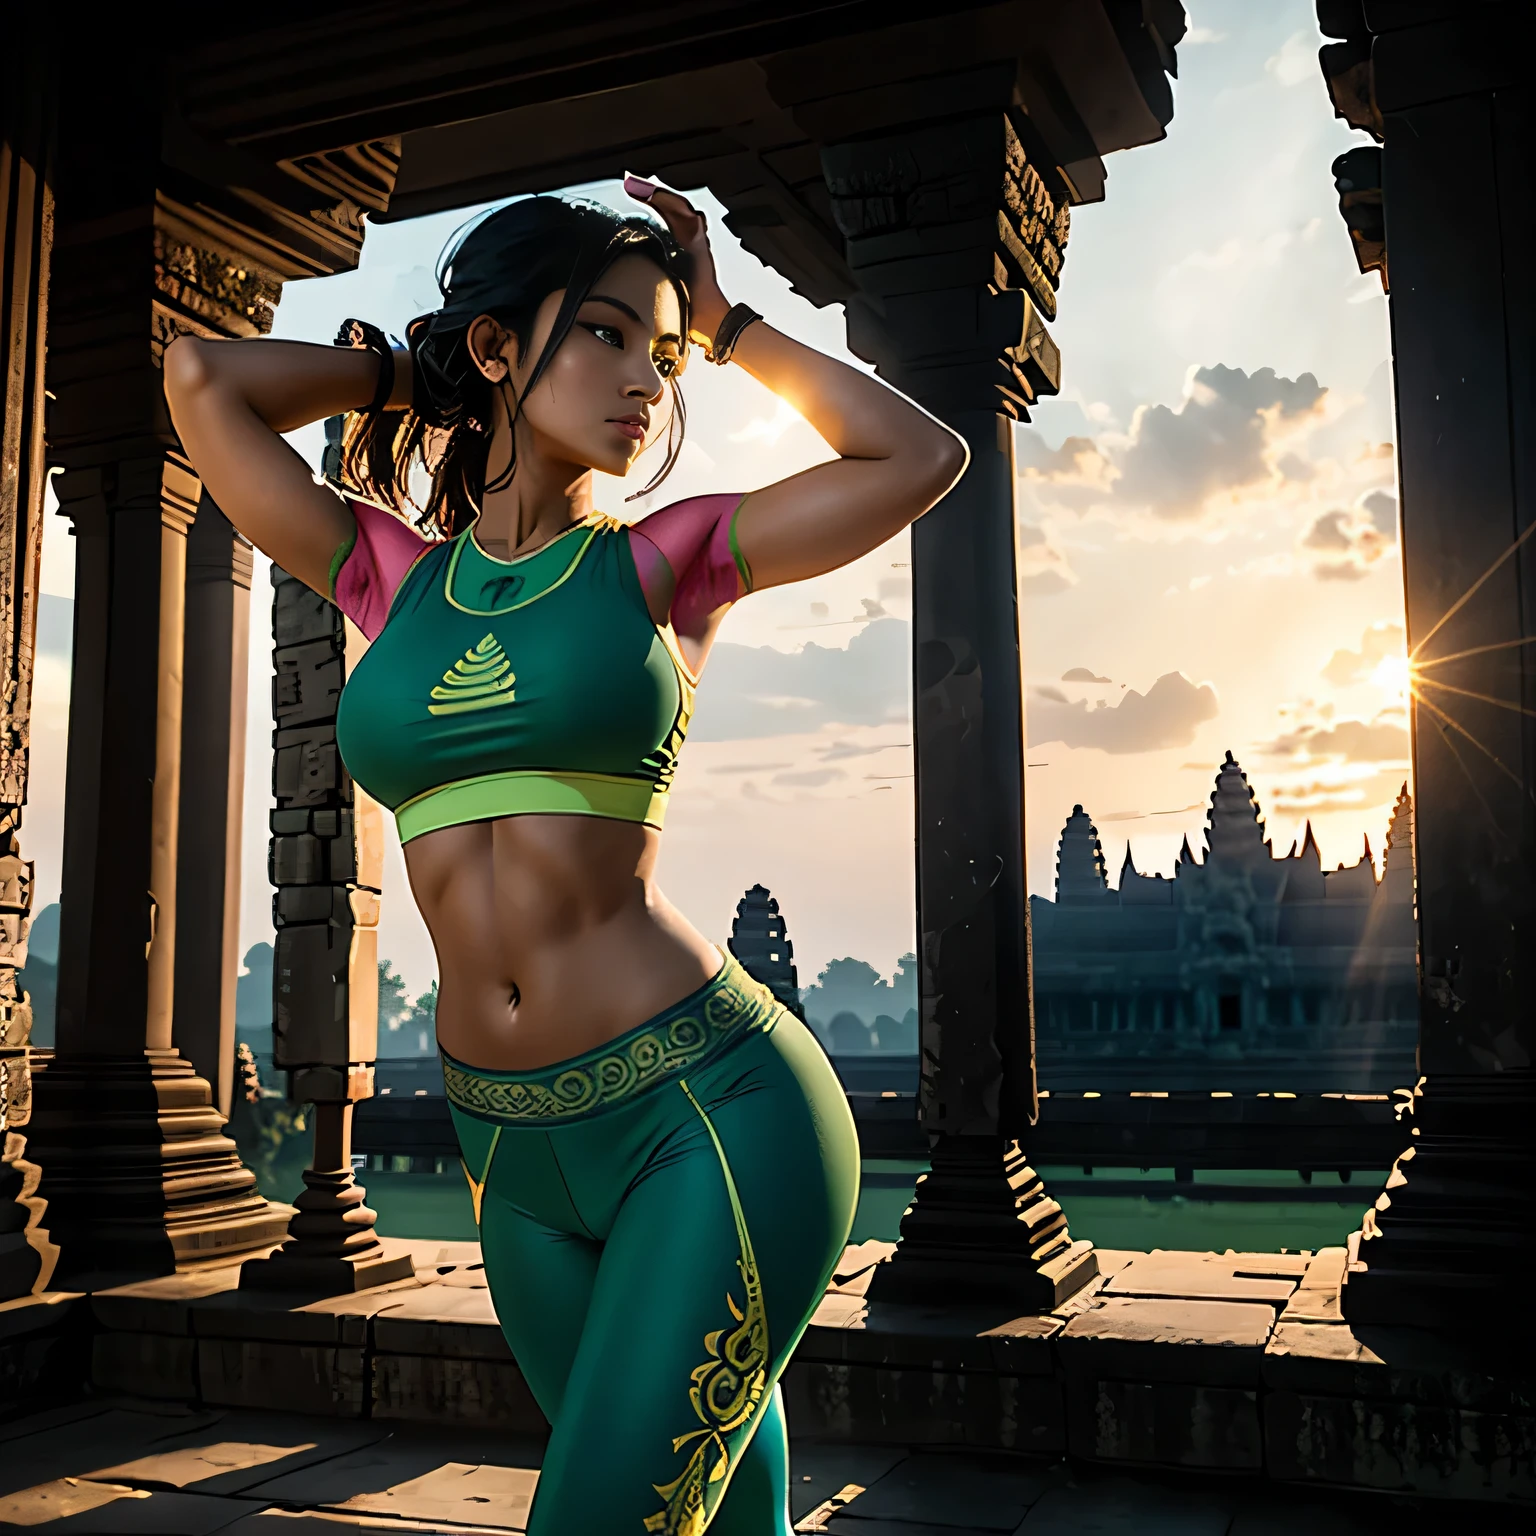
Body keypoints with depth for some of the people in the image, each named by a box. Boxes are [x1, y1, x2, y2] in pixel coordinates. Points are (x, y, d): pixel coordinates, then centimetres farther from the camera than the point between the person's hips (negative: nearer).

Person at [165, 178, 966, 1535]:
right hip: (514, 1151, 4)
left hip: (713, 1113, -3)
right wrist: (416, 372, 15)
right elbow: (204, 379, 9)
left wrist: (727, 325, 6)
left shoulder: (663, 560, 2)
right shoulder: (391, 575, 9)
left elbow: (922, 456, 0)